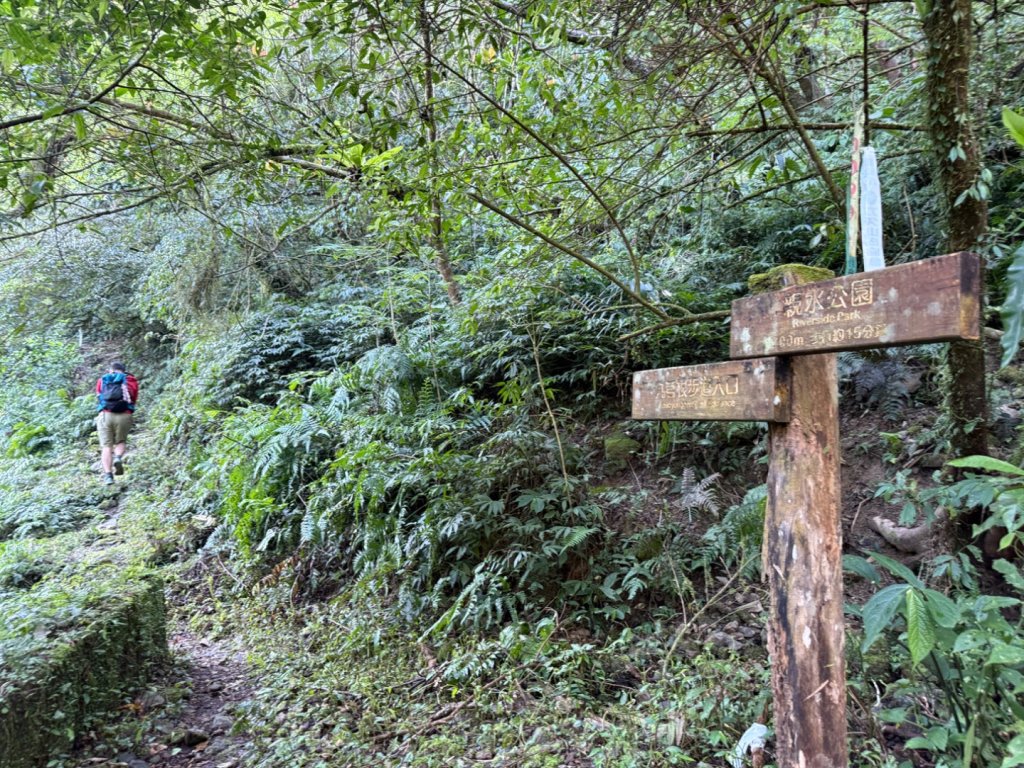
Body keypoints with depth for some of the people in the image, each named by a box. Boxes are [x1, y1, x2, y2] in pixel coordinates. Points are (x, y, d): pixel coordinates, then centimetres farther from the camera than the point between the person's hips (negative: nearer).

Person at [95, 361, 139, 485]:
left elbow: (99, 397, 26)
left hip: (105, 415, 0)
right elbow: (134, 401, 14)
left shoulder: (102, 380, 18)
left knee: (106, 446, 4)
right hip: (124, 415, 0)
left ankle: (108, 475, -8)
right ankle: (118, 458, -11)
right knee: (121, 442, 19)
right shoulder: (131, 380, 14)